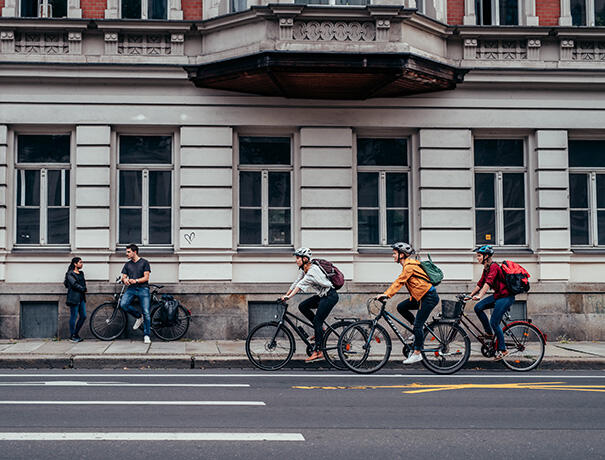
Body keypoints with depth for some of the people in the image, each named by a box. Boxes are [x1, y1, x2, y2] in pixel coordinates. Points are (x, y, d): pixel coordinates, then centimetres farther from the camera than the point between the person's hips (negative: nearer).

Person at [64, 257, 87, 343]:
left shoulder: (81, 273, 19)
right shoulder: (70, 274, -5)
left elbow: (83, 283, 14)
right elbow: (74, 284, -14)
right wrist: (83, 289, -4)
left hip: (81, 298, 8)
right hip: (74, 297, -8)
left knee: (83, 316, 5)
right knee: (74, 316, -5)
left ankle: (76, 333, 17)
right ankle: (71, 336, 4)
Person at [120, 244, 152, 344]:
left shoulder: (144, 262, 3)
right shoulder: (127, 264, 17)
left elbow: (146, 277, -4)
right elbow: (123, 277, 13)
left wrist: (136, 280, -20)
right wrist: (124, 280, -12)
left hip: (143, 288, -4)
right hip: (131, 288, 4)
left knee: (146, 312, -10)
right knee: (123, 304, -23)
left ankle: (146, 335, 0)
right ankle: (138, 317, 3)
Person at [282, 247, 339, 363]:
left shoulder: (313, 270, -23)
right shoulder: (303, 269, 6)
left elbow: (300, 285, -30)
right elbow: (296, 283, 10)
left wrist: (288, 297, -34)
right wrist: (286, 295, 4)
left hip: (330, 296, -9)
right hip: (322, 295, 9)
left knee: (317, 321, -13)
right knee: (302, 306, 0)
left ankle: (318, 352, -12)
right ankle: (320, 329, 10)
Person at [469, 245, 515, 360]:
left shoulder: (494, 267, -19)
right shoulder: (486, 269, 10)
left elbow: (488, 283, -33)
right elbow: (480, 284, 16)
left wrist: (479, 296, -44)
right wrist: (470, 295, 12)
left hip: (506, 297, -9)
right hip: (497, 295, 9)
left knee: (494, 322, -10)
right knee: (478, 307, -5)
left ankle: (502, 350, 3)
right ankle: (489, 333, 9)